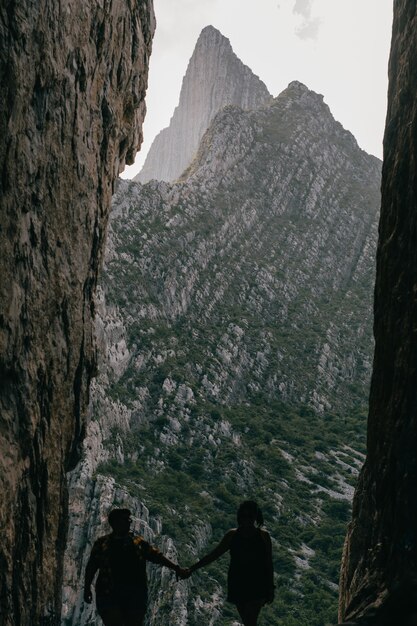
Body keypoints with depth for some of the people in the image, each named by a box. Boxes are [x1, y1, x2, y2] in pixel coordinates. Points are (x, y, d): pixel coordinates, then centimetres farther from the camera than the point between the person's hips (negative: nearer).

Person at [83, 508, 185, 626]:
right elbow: (91, 567, 11)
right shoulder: (102, 543, 10)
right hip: (109, 594, -2)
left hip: (135, 594, 2)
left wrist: (176, 568, -1)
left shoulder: (138, 542, 14)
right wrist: (87, 588, 4)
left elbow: (156, 556, 9)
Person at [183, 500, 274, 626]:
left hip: (257, 587, -3)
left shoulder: (263, 536, -6)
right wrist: (191, 569, -4)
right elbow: (213, 555, 1)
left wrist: (270, 588, 2)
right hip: (237, 586, 3)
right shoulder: (232, 535, -1)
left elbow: (268, 564, 0)